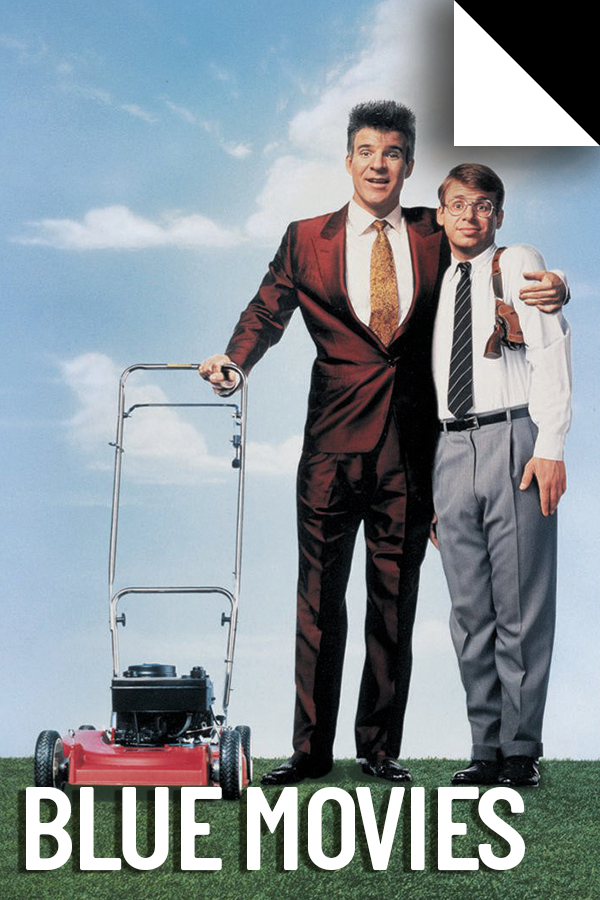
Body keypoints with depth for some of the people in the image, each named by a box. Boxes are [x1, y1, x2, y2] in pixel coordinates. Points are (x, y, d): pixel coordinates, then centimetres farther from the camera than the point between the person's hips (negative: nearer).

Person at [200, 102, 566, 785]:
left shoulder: (437, 237, 7)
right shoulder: (307, 240, 7)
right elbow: (266, 312, 8)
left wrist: (548, 291, -10)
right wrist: (234, 360, -12)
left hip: (411, 448, 1)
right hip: (333, 446, 0)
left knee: (395, 602, 7)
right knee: (320, 600, 4)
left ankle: (380, 747, 19)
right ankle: (311, 748, 14)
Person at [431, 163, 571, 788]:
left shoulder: (520, 266, 6)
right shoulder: (438, 285, 21)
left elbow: (551, 357, -4)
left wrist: (550, 448, -14)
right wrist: (427, 477, 16)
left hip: (514, 439, -5)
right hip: (451, 448, 5)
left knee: (520, 605, -5)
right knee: (470, 611, 5)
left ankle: (522, 751, 2)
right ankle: (486, 748, 12)